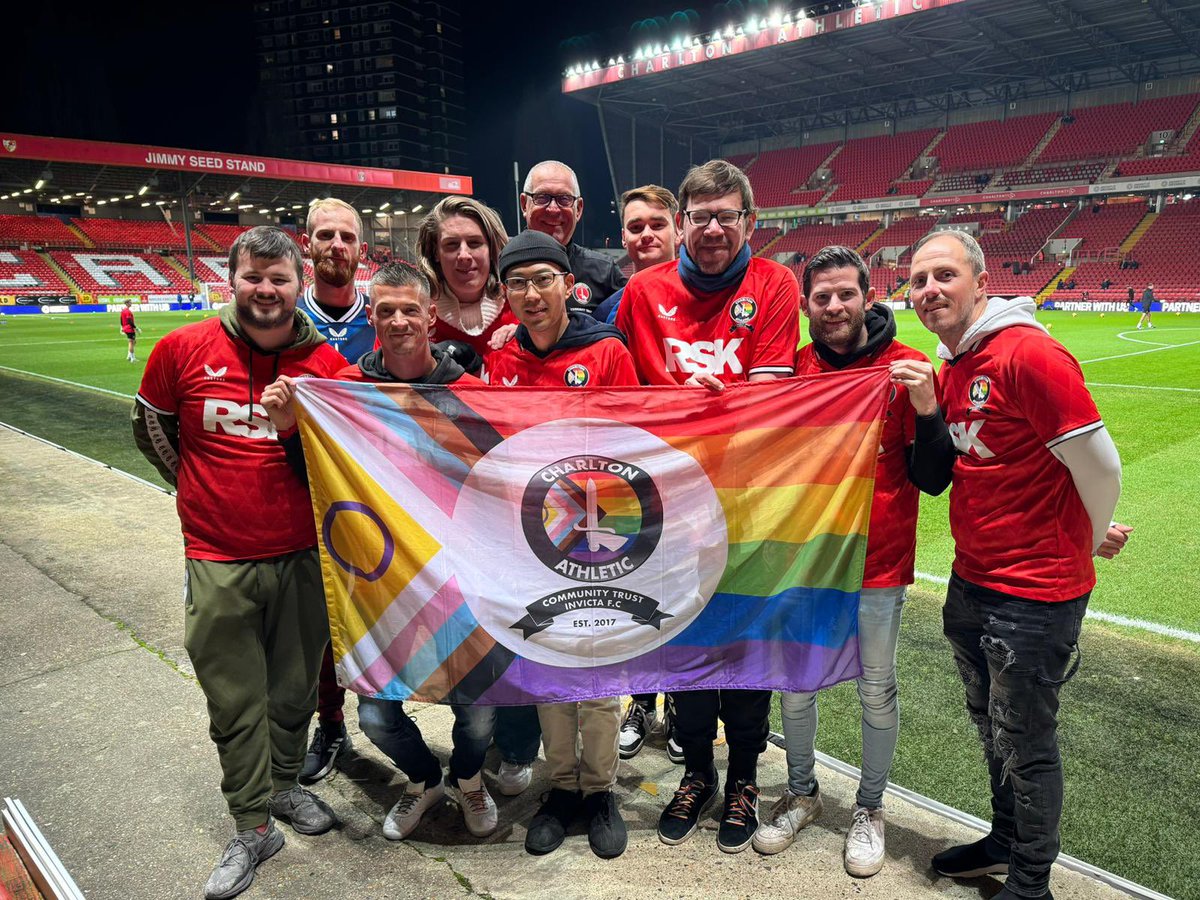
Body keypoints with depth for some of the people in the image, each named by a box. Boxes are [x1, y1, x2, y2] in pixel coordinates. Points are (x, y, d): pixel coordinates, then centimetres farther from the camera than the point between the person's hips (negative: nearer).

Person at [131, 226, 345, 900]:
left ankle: (285, 786, 39)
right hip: (218, 560, -1)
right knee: (235, 699, 7)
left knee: (295, 685, 15)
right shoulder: (184, 349, -4)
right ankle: (254, 827, 24)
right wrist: (203, 487, 11)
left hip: (302, 554, 1)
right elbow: (150, 425, 12)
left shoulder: (326, 362, -4)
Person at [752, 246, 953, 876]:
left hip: (878, 566, -2)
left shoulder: (907, 370, -10)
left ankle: (869, 808, 36)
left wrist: (927, 411, -27)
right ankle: (802, 793, 39)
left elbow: (932, 481, -10)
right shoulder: (792, 368, -1)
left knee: (877, 692, 14)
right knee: (795, 684, 16)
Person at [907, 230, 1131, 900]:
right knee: (992, 726, 24)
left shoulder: (1030, 354, -21)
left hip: (1035, 594, -9)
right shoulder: (951, 367, 7)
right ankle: (1006, 842, 45)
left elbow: (1099, 466, -17)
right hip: (971, 582, 9)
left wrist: (1092, 539, -3)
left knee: (1024, 744, 8)